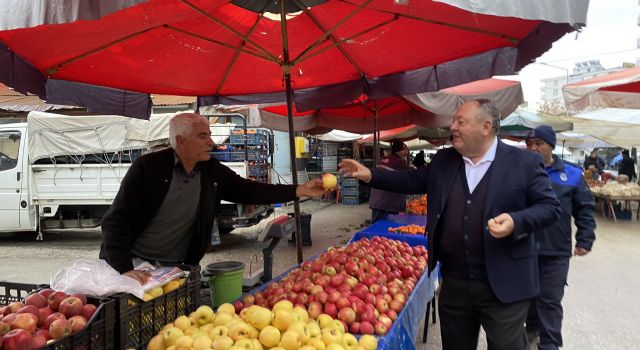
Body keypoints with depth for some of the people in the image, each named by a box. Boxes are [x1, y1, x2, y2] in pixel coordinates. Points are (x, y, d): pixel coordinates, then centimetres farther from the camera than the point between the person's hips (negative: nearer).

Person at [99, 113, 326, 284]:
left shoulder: (213, 172, -2)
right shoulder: (148, 167, -15)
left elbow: (248, 191, 0)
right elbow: (117, 220, -17)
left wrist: (298, 191, -7)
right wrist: (123, 268, -28)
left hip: (179, 267, 4)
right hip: (135, 265, -3)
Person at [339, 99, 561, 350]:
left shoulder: (524, 162, -7)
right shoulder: (443, 161, 6)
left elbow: (549, 206, -6)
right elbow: (413, 181, 15)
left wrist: (516, 222, -24)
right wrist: (370, 175, 7)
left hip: (504, 286, -4)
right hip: (453, 283, 5)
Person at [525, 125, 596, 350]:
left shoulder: (571, 174, 0)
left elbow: (585, 209, 4)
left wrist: (584, 240, -2)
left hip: (555, 251, -1)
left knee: (549, 299, 2)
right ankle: (533, 327, 41)